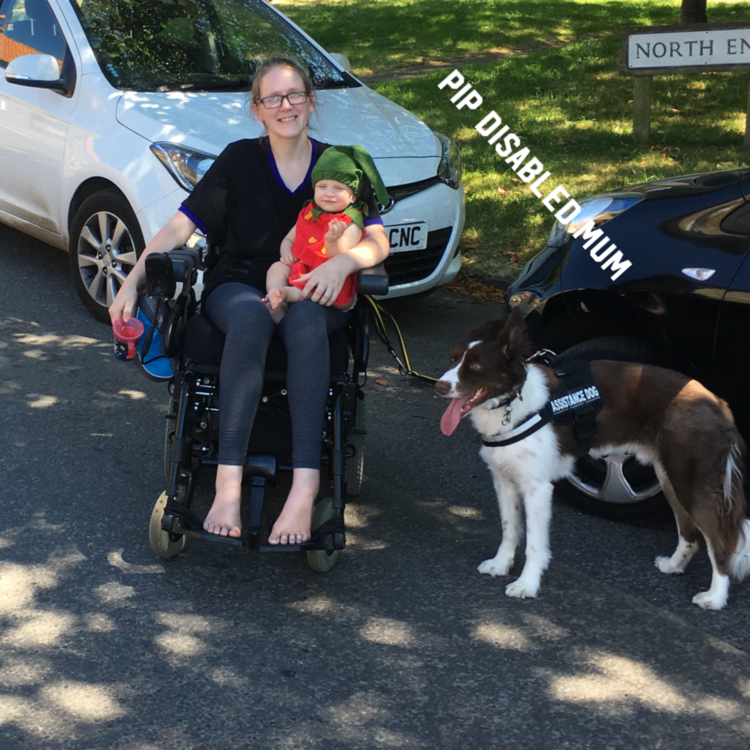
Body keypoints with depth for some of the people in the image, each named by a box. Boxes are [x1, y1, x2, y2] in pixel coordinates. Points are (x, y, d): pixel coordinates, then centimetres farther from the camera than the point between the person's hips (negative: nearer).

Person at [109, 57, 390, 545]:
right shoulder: (240, 160, 6)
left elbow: (378, 242, 0)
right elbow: (181, 225, 1)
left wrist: (344, 261, -23)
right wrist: (133, 281, -11)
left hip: (315, 294, 0)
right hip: (239, 287, 0)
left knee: (304, 320, -39)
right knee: (250, 317, -39)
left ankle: (305, 486, -50)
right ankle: (229, 481, -47)